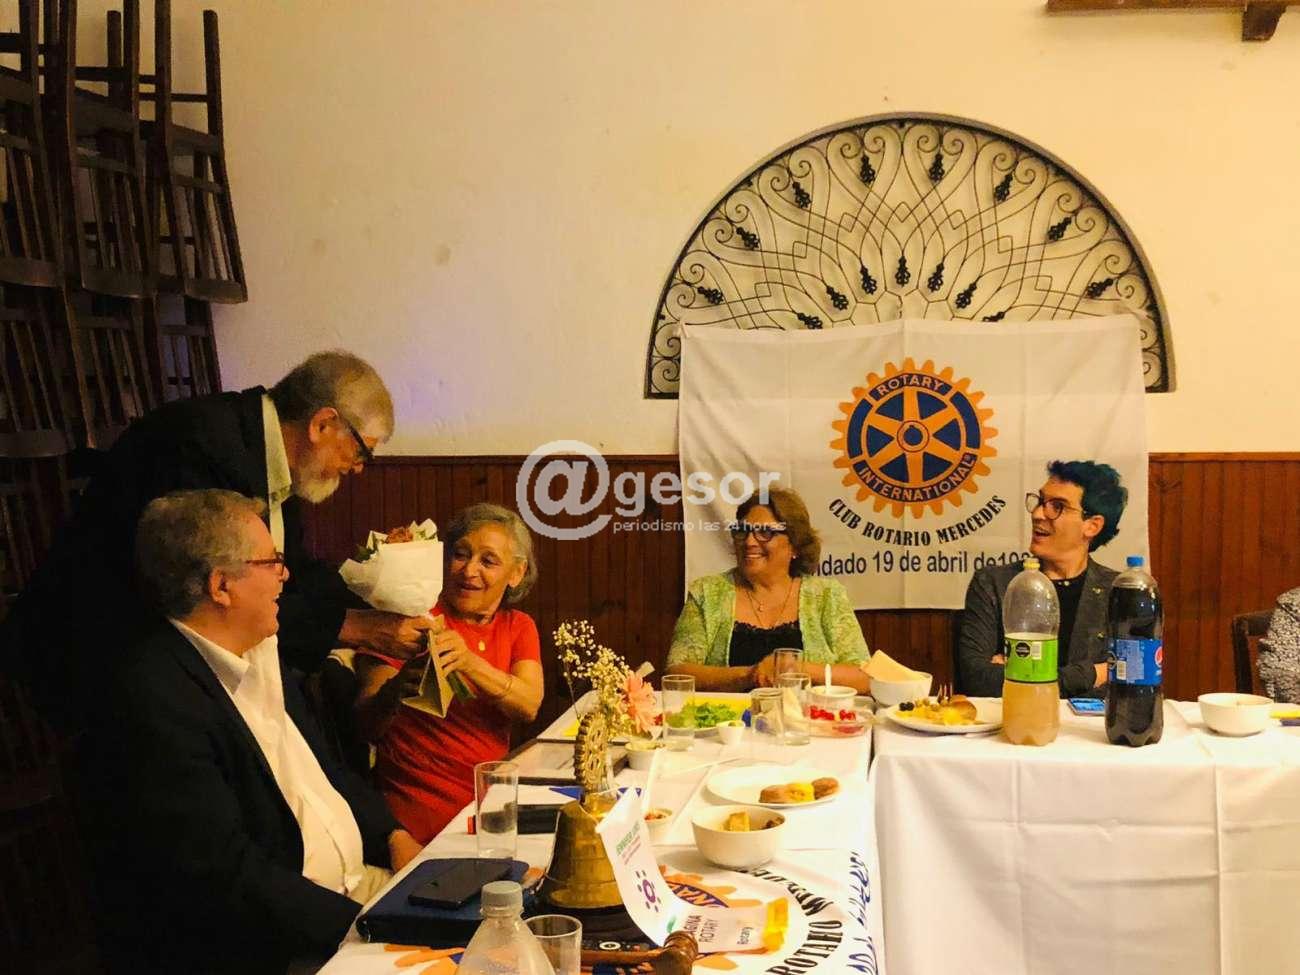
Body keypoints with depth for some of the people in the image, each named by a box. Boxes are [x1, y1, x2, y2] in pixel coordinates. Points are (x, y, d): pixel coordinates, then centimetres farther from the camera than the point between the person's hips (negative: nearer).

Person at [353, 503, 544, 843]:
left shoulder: (518, 627, 11)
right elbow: (364, 725, -9)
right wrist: (393, 693, -31)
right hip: (424, 810, -5)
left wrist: (470, 663, -25)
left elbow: (529, 706, -8)